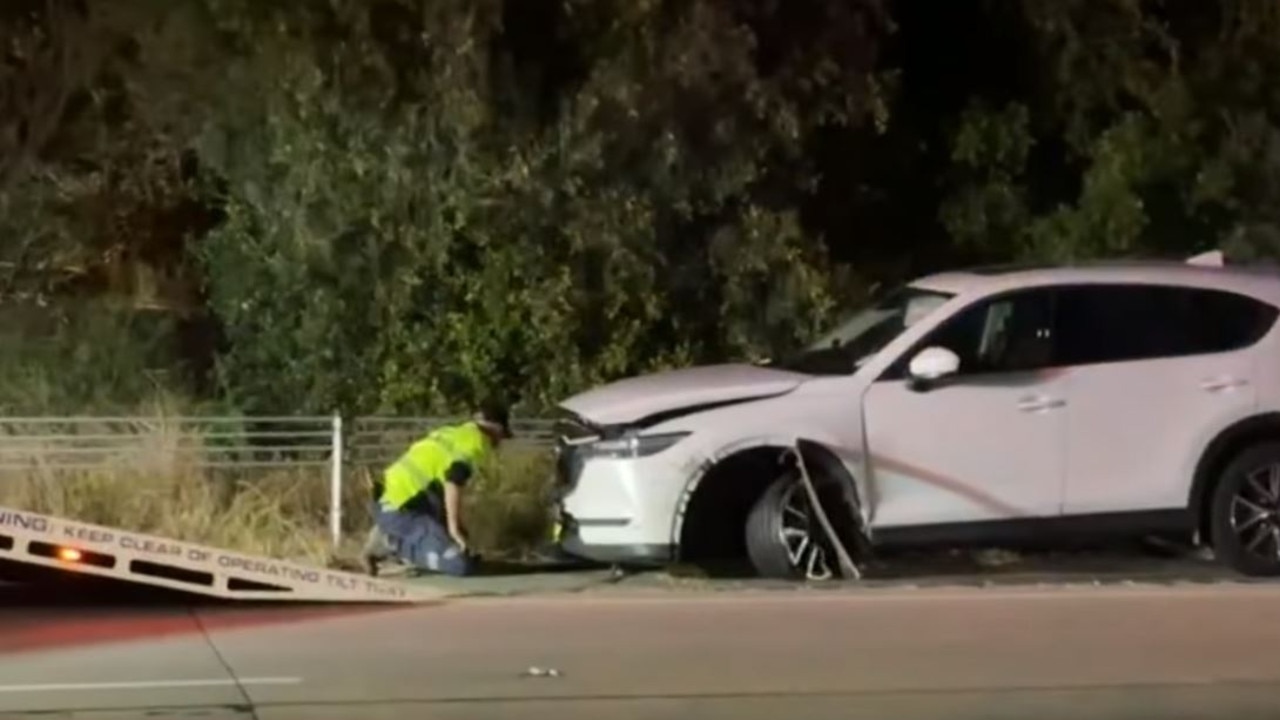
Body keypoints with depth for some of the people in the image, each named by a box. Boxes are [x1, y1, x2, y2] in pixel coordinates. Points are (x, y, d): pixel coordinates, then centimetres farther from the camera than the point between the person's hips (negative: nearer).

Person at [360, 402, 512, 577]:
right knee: (461, 562, -17)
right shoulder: (475, 440, -5)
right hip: (400, 509, -9)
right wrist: (454, 527, -16)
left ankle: (390, 535, 12)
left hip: (389, 501, 9)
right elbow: (454, 481, -21)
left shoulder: (451, 433, 21)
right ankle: (394, 545, -13)